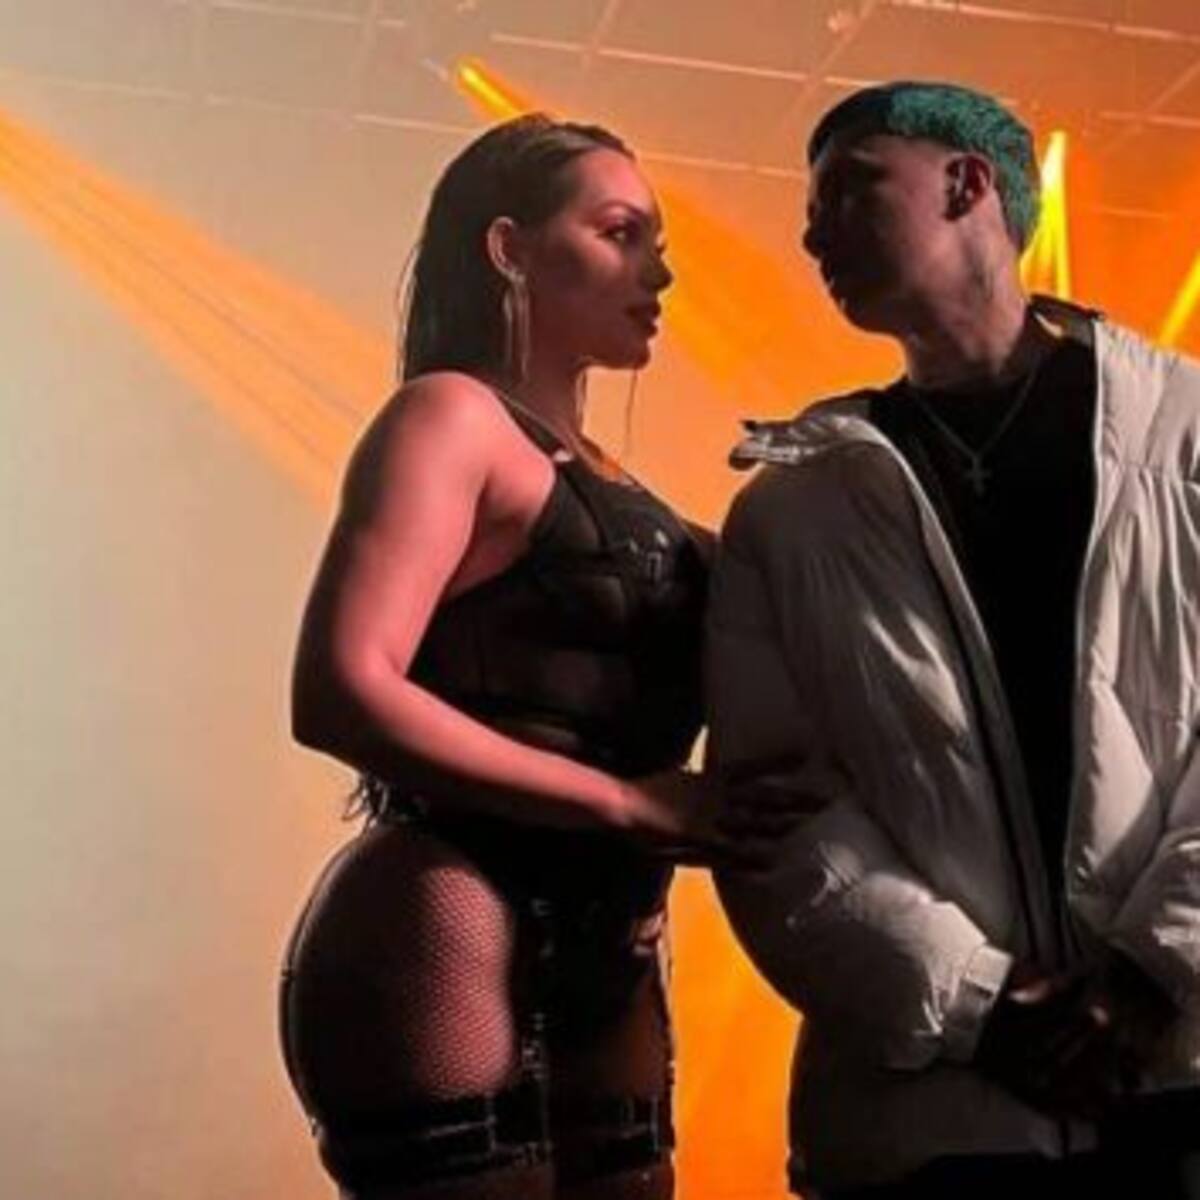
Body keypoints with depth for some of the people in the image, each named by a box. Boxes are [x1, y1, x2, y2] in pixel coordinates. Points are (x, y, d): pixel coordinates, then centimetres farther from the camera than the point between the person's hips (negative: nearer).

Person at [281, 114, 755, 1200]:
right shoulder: (453, 415, -5)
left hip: (603, 965, 8)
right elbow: (340, 693, -18)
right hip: (451, 947, -8)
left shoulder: (599, 478, 17)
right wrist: (627, 801, -18)